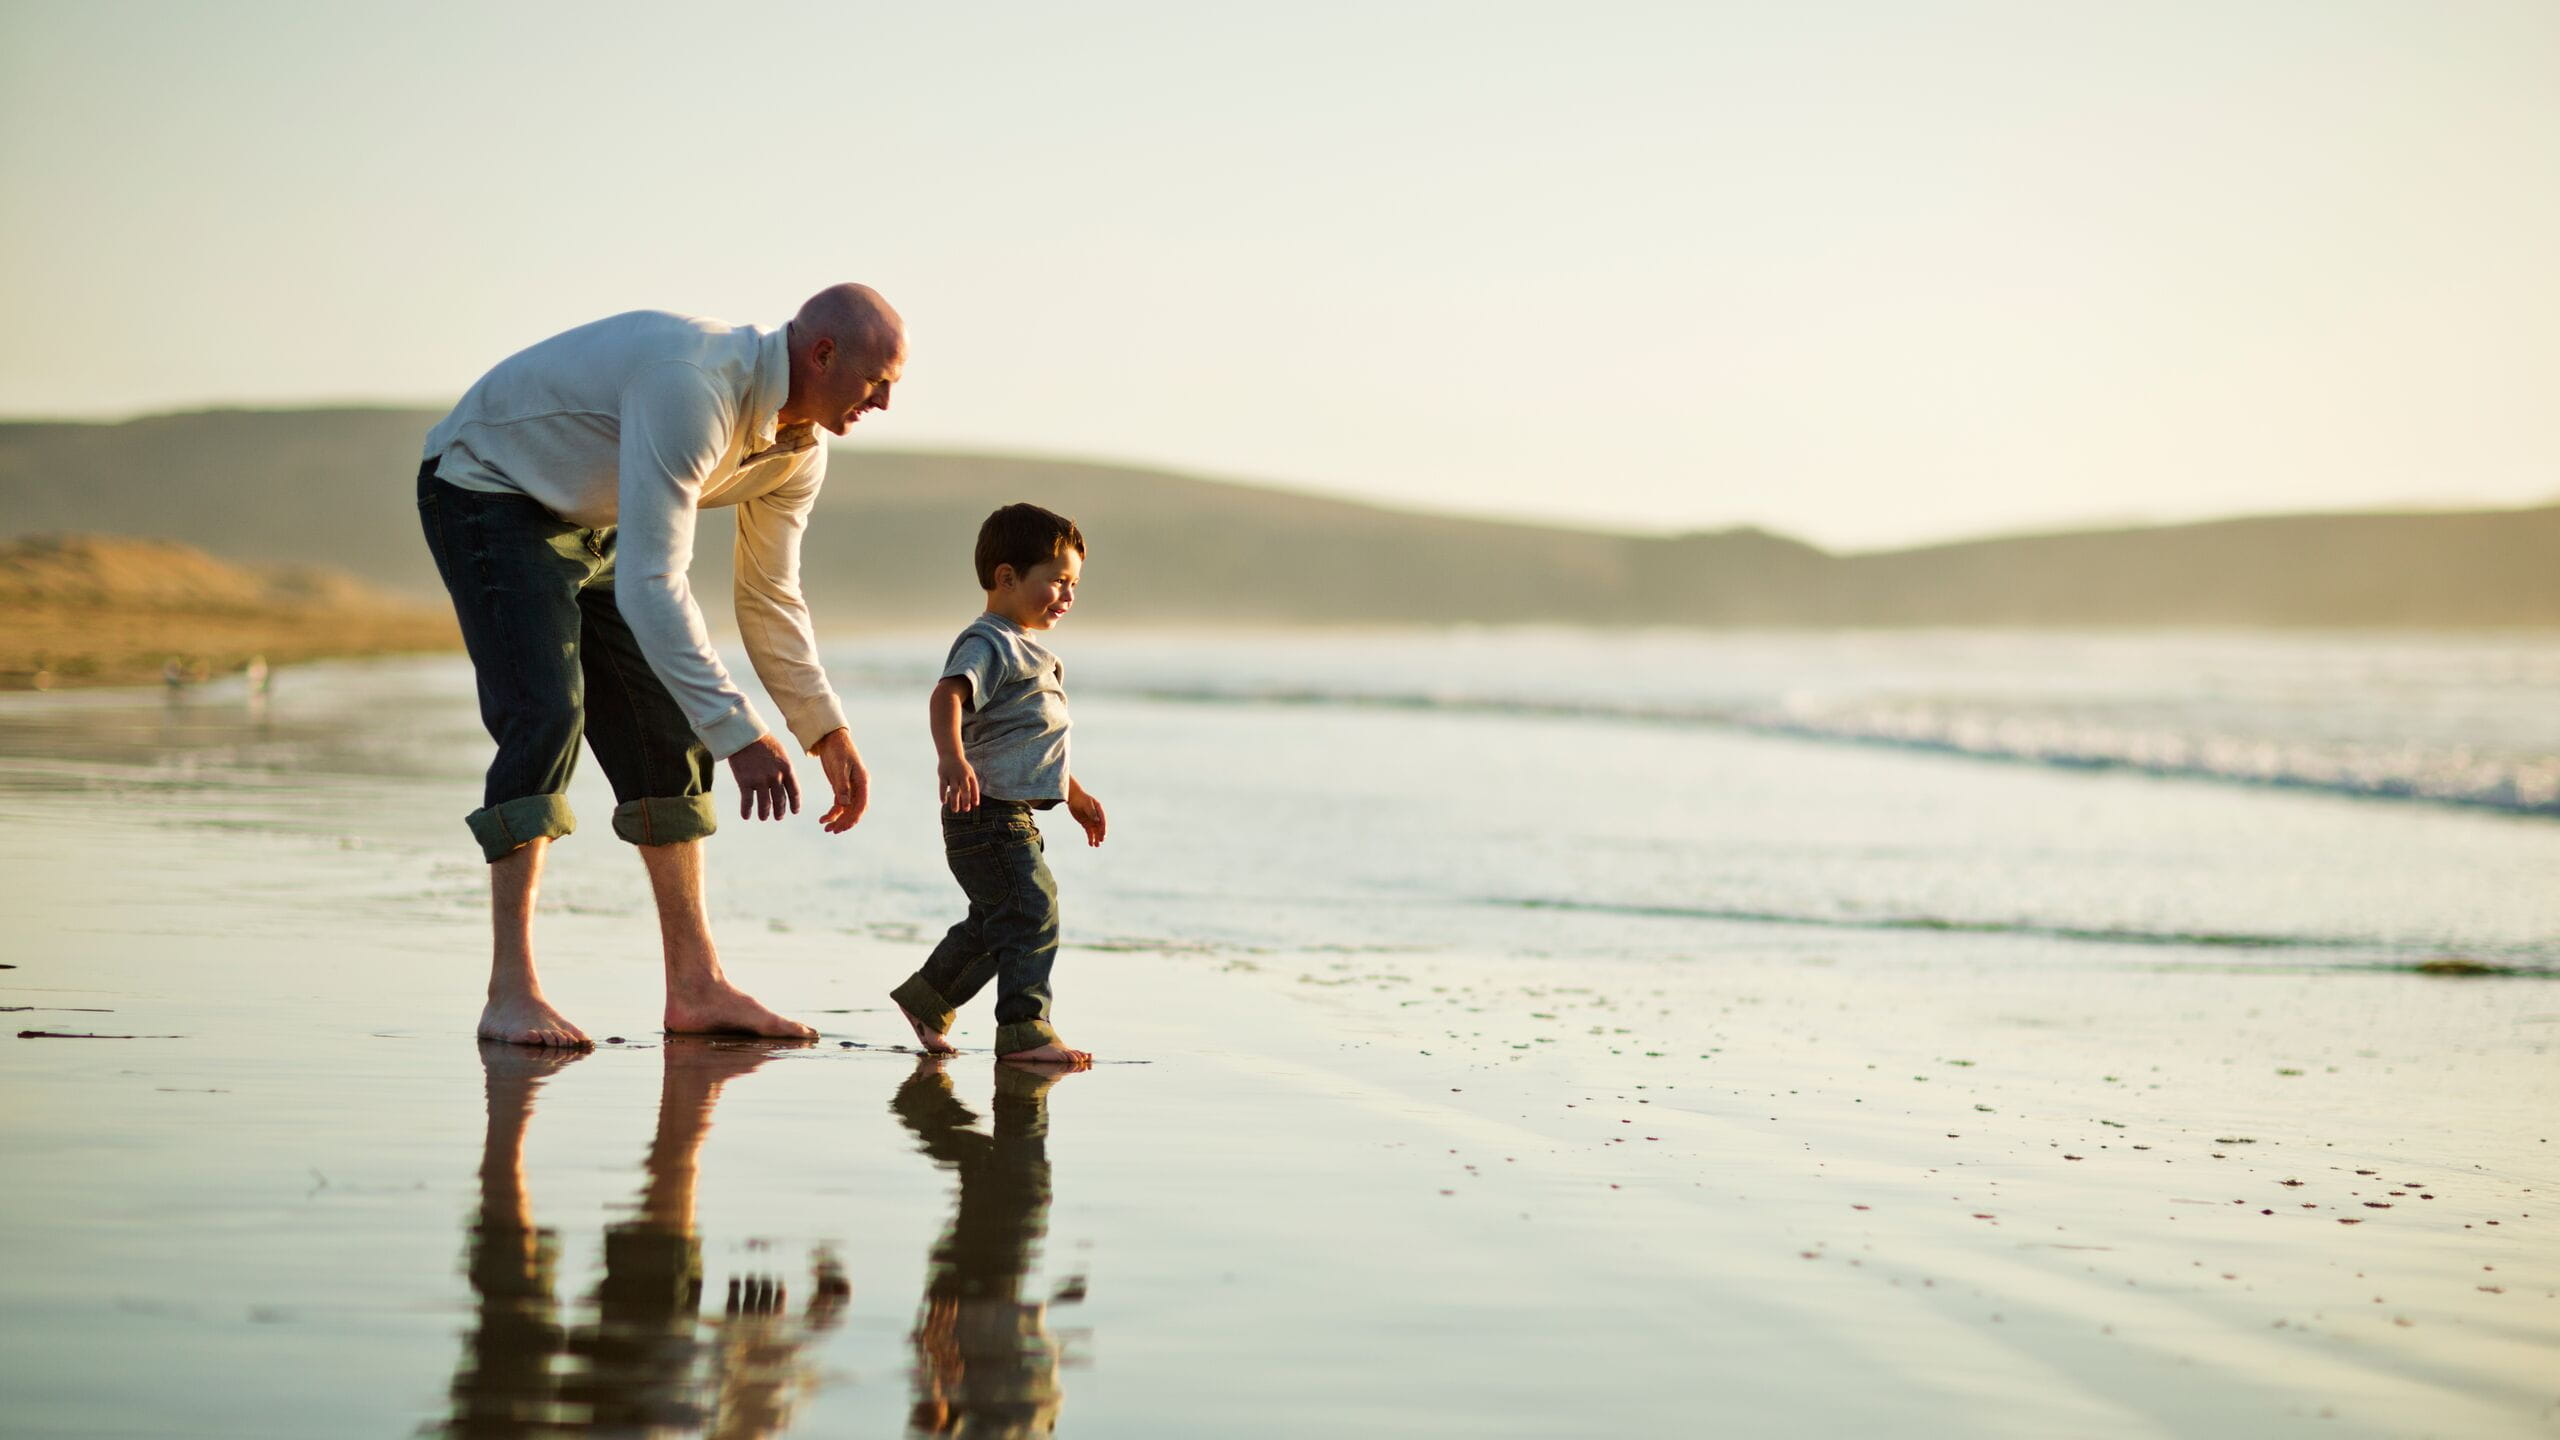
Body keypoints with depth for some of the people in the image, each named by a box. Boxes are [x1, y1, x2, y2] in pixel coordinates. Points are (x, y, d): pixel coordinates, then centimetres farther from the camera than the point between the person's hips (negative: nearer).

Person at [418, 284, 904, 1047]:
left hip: (592, 524, 9)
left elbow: (770, 599, 6)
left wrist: (829, 735, 2)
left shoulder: (798, 446, -7)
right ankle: (510, 994, -21)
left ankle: (694, 985, 6)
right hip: (487, 490, -9)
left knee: (665, 732, 2)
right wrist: (741, 733, -43)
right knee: (546, 714, -23)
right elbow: (651, 587, -41)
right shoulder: (693, 387, -36)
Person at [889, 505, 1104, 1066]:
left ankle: (926, 998, 35)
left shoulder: (1028, 651, 20)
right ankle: (1024, 1029, -12)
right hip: (989, 813, -10)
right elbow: (946, 695, -32)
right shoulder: (989, 643, -13)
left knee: (993, 924, 19)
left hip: (1015, 816, 10)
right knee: (1032, 911, -14)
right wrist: (953, 758, -48)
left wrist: (1077, 796, 37)